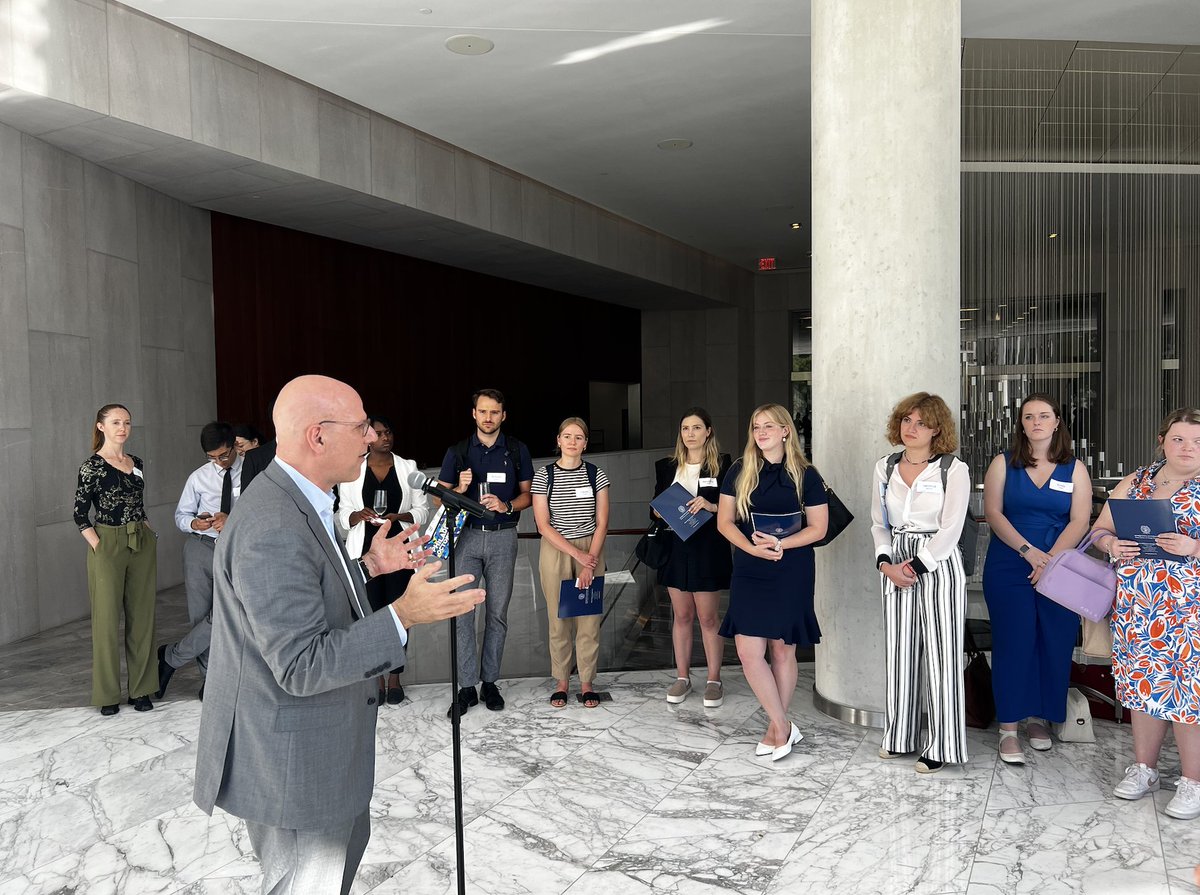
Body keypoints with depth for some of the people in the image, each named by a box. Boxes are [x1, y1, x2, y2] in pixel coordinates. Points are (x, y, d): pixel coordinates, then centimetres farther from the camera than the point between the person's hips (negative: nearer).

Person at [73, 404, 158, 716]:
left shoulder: (137, 463, 10)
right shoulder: (92, 466, -7)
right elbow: (80, 514, -7)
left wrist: (149, 538, 9)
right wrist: (99, 548, -13)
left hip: (142, 546, 5)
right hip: (108, 547, -5)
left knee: (142, 618, 8)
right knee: (107, 620, 4)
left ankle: (141, 689, 19)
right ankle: (108, 694, 16)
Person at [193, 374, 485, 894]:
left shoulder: (294, 501, 3)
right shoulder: (273, 530, -30)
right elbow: (302, 667, -30)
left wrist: (368, 567, 6)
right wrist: (403, 617, -31)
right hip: (289, 766, -10)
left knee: (347, 838, 31)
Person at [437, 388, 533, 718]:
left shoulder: (517, 450, 6)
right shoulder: (458, 451, 7)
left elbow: (527, 495, 7)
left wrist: (506, 506, -13)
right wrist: (460, 489, -13)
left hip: (503, 537, 0)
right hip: (467, 535, 0)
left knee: (498, 613, 5)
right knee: (462, 612, -5)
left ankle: (490, 681, 16)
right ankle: (467, 687, 2)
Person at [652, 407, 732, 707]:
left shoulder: (722, 464, -3)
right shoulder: (667, 466, 9)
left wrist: (711, 506, -20)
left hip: (708, 548, -3)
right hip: (676, 547, 4)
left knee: (708, 617, 2)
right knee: (681, 615, 11)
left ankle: (714, 680, 15)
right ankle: (682, 677, 22)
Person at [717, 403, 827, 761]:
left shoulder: (805, 475, -2)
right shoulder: (740, 472, 3)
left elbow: (818, 528, -1)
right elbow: (724, 521, 3)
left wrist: (780, 544, -16)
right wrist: (754, 547, -14)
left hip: (792, 573, -2)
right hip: (749, 571, 2)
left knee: (782, 650, 6)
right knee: (748, 653, -4)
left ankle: (776, 727, 23)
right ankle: (783, 727, 12)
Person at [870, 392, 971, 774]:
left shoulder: (954, 470, -6)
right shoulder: (885, 467, 8)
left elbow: (950, 530, -10)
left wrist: (916, 566, -14)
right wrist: (886, 563, -3)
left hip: (938, 566, -4)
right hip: (895, 567, 5)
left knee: (940, 655, -1)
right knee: (899, 652, 9)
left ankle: (940, 747, 10)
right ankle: (900, 738, 22)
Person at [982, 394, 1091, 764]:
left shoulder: (1074, 469, 8)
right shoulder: (1004, 464, 6)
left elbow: (1079, 522, -1)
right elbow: (993, 513, -3)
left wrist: (1051, 560, -15)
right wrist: (1028, 551, -15)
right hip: (1008, 570, -1)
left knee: (1055, 645, 2)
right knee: (1013, 644, -4)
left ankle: (1039, 717, 20)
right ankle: (1008, 728, 2)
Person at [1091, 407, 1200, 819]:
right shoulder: (1134, 482, 10)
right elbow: (1101, 528, 12)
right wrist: (1111, 544, -8)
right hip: (1136, 602, 4)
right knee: (1143, 681, 11)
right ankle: (1144, 768, 24)